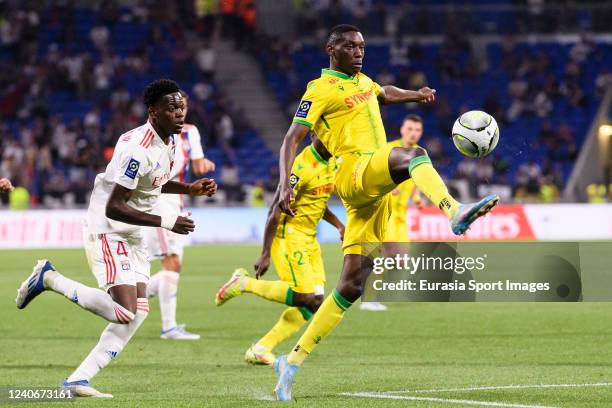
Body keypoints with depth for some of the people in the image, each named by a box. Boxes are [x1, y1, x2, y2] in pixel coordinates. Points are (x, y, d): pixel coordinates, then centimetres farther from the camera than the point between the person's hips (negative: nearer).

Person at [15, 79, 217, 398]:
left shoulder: (168, 140, 6)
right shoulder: (139, 150, -25)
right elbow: (113, 207, -26)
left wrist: (190, 189, 11)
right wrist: (165, 222, -26)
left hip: (132, 235, 10)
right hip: (107, 231, -10)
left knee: (137, 312, 3)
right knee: (125, 313, -16)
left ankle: (79, 380, 5)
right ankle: (50, 279, 1)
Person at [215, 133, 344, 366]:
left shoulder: (332, 163, 9)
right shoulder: (301, 167, -19)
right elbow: (276, 211, -19)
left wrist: (339, 225, 11)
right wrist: (265, 255, -20)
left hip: (309, 239, 9)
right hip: (289, 237, -9)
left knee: (313, 303, -1)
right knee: (306, 298, -18)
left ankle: (261, 349, 4)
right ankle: (245, 284, -2)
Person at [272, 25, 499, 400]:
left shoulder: (362, 81, 24)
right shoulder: (321, 90, 0)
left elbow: (384, 93, 47)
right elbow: (292, 139, -6)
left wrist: (415, 95, 28)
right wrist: (286, 184, -21)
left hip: (376, 190, 7)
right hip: (353, 173, -7)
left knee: (351, 286, 1)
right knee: (413, 154, -34)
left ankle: (294, 361, 5)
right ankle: (455, 212, -61)